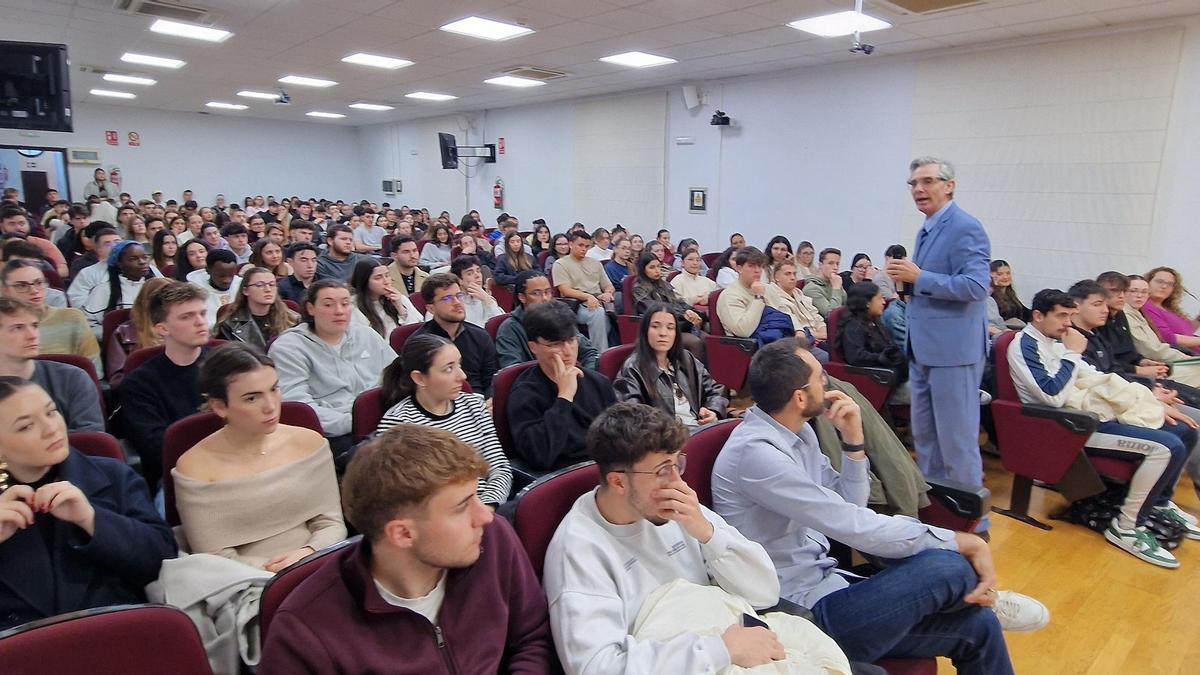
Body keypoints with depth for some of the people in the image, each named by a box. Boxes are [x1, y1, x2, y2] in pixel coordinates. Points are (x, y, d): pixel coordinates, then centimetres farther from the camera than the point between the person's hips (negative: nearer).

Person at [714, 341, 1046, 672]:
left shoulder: (796, 431, 5)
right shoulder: (755, 452, -25)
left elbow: (849, 505, 8)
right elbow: (853, 525, -26)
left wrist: (853, 439, -6)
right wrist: (964, 542, -17)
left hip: (823, 583, 9)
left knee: (977, 626, 2)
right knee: (950, 567, -19)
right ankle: (982, 597, 11)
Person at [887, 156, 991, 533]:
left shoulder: (965, 228, -13)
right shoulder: (926, 230, 15)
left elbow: (975, 286, -22)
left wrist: (918, 277, -20)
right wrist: (905, 278, 8)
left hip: (953, 350, -9)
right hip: (924, 348, 10)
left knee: (957, 439, 0)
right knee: (924, 435, 17)